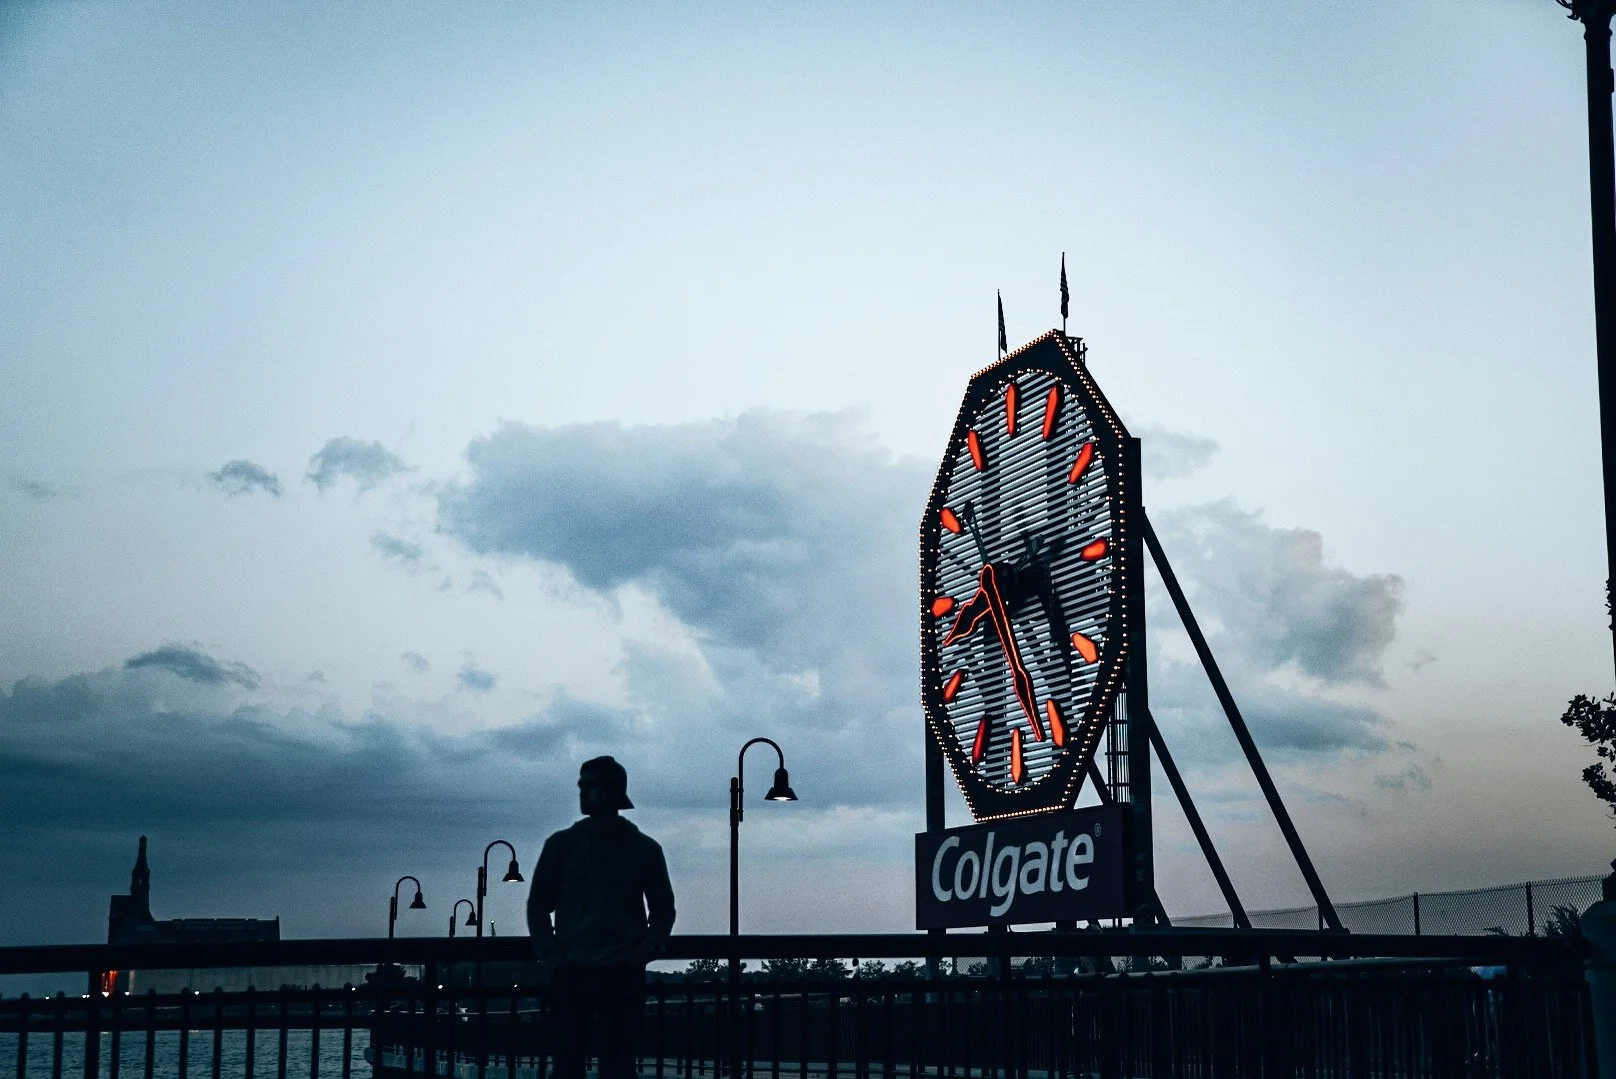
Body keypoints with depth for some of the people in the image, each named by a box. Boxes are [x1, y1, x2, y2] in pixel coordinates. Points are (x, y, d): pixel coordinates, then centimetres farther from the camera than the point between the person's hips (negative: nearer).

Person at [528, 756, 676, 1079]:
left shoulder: (644, 849, 5)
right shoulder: (561, 845, 5)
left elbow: (663, 908, 11)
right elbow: (538, 905, 8)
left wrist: (643, 953, -4)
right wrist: (550, 957, -3)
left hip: (624, 975, 0)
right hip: (571, 974, 0)